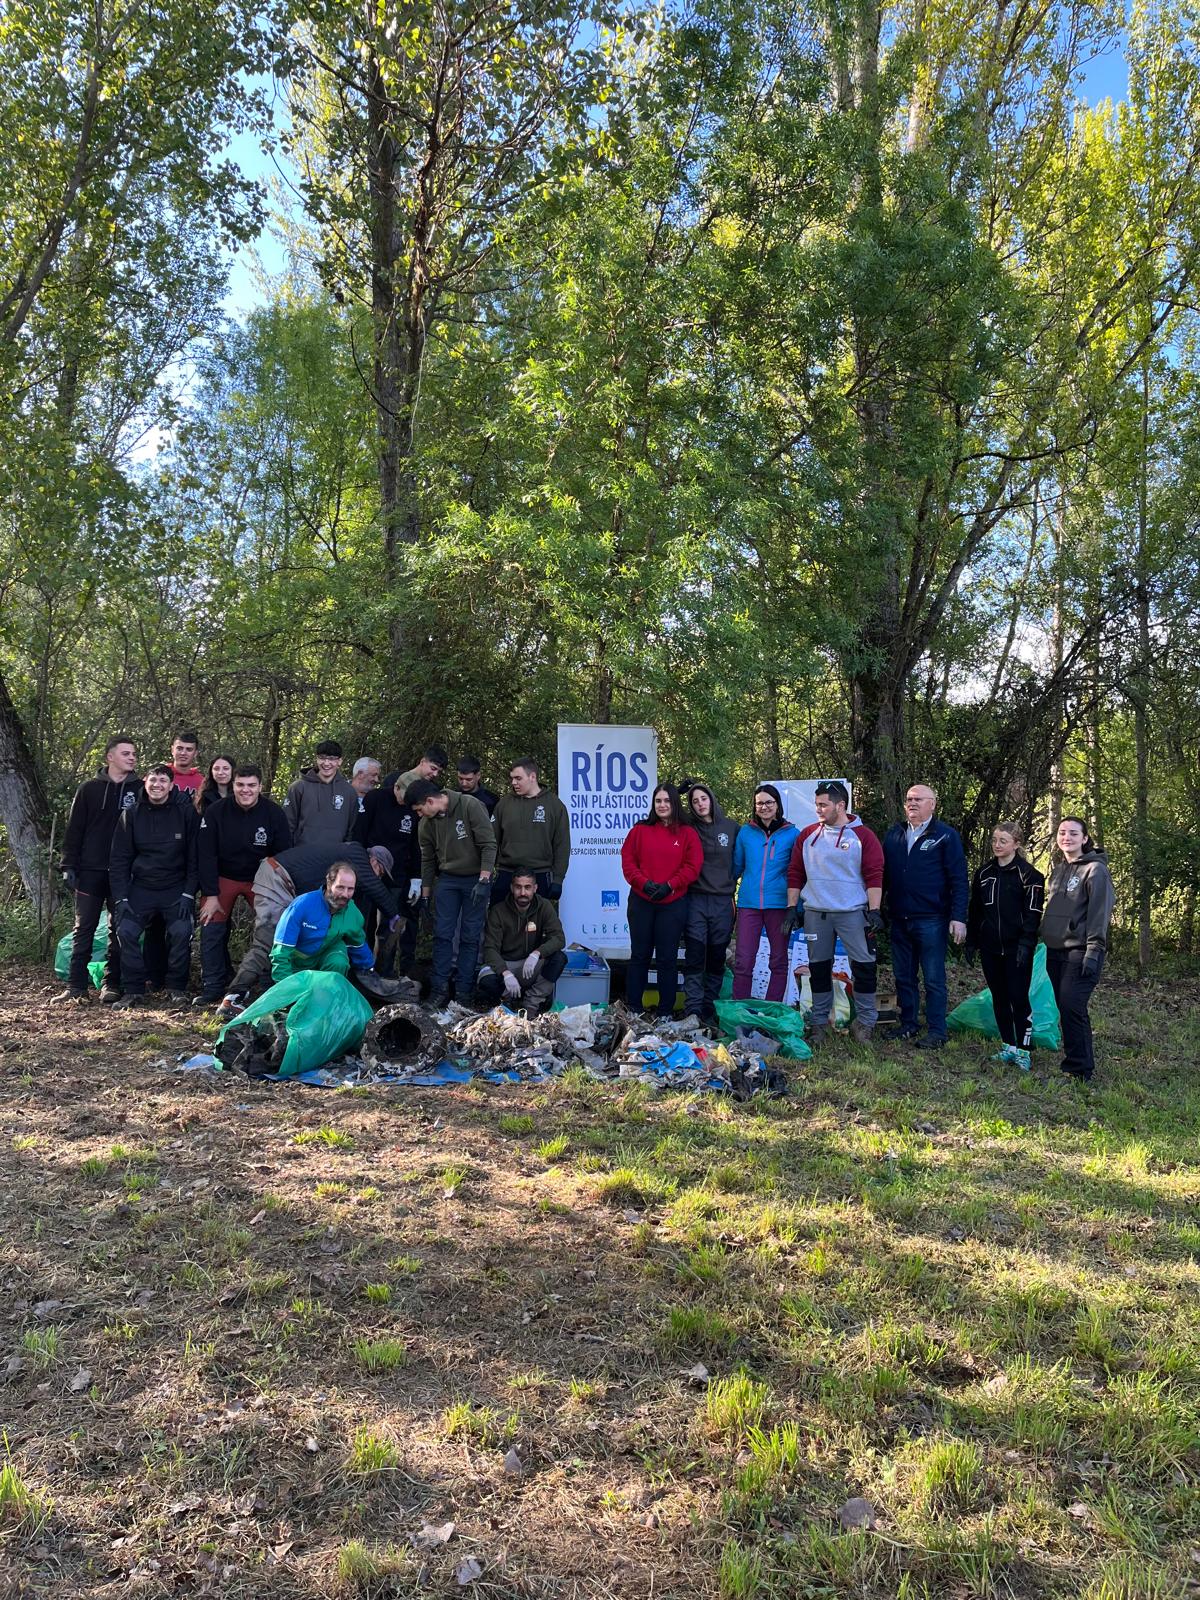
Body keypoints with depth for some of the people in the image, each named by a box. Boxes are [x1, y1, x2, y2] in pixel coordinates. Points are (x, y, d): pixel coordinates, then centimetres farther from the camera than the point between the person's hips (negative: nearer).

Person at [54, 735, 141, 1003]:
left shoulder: (139, 790, 4)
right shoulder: (89, 789, 5)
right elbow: (74, 830, 5)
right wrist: (69, 866, -2)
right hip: (91, 871, 0)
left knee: (119, 930, 3)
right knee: (84, 928, 2)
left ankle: (112, 985, 10)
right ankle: (76, 985, 6)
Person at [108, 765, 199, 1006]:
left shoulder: (186, 812, -4)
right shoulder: (131, 815, 2)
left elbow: (194, 857, -3)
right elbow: (119, 859, 4)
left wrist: (188, 894, -10)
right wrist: (120, 898, -5)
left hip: (177, 888, -2)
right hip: (141, 887, 2)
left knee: (180, 932, -19)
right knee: (126, 931, -15)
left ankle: (177, 988, 0)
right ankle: (133, 990, -1)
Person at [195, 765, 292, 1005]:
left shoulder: (274, 814, -12)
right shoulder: (216, 812, -14)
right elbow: (206, 855, -10)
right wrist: (210, 894, -13)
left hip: (261, 879, 0)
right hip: (223, 878, 0)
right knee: (211, 930, -8)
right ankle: (213, 986, 5)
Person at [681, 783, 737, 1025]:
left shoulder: (730, 828, 7)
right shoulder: (688, 826, 4)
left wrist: (731, 887, 11)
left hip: (723, 902, 2)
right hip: (695, 900, -2)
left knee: (717, 959, 7)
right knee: (694, 958, -6)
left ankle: (710, 1008, 17)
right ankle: (693, 1011, -5)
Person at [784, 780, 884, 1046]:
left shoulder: (862, 836, -2)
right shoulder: (807, 835, 8)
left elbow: (874, 876, -5)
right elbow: (795, 874, 10)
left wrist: (874, 911, -11)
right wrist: (792, 908, 5)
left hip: (853, 912, -3)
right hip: (815, 912, 3)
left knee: (863, 966, -2)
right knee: (818, 968, 8)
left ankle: (865, 1023, 11)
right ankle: (819, 1023, 18)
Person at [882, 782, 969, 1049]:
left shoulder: (945, 835, -2)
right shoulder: (894, 835, 12)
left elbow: (958, 880, -5)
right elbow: (883, 874, 15)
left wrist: (958, 917, -12)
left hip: (931, 920, -5)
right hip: (899, 919, 5)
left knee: (934, 979, -1)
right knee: (903, 977, 12)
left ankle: (936, 1032, 6)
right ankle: (908, 1025, 24)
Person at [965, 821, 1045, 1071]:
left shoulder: (1028, 874, -5)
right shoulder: (984, 872, 11)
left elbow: (1033, 912, -10)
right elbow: (974, 910, 15)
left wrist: (1025, 943, -18)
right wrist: (971, 942, 12)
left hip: (1016, 948, -5)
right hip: (990, 947, 5)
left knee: (1018, 997, -5)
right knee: (999, 997, 10)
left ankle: (1023, 1050, 4)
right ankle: (1008, 1046, 19)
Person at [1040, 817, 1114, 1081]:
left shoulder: (1095, 870, -6)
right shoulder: (1058, 869, 16)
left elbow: (1100, 913, -12)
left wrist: (1093, 951, -17)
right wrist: (1046, 940, 15)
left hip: (1080, 952, -7)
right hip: (1055, 951, 7)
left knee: (1073, 1008, -12)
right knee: (1065, 1008, 9)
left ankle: (1079, 1069, -5)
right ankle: (1073, 1061, 17)